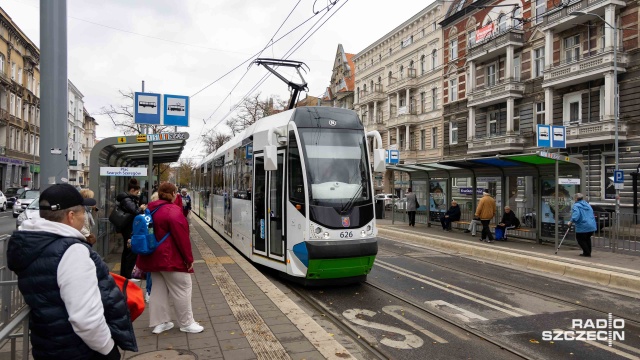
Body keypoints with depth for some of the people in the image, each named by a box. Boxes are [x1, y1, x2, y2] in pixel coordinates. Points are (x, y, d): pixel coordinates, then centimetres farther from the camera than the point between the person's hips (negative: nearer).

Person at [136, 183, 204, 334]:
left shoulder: (151, 210, 10)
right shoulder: (173, 211, -17)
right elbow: (182, 237, -19)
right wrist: (189, 259, -12)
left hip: (154, 257, 9)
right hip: (171, 258, -9)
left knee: (159, 290, 14)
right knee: (182, 291, 2)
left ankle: (159, 323, 20)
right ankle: (187, 323, 11)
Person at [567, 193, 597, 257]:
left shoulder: (576, 206, -10)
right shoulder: (588, 205, 16)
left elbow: (576, 215, -26)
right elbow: (592, 215, 24)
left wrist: (571, 222, -21)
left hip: (583, 227, -8)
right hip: (592, 226, 8)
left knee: (580, 239, 10)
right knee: (587, 238, 26)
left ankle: (587, 253, 9)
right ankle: (588, 252, 30)